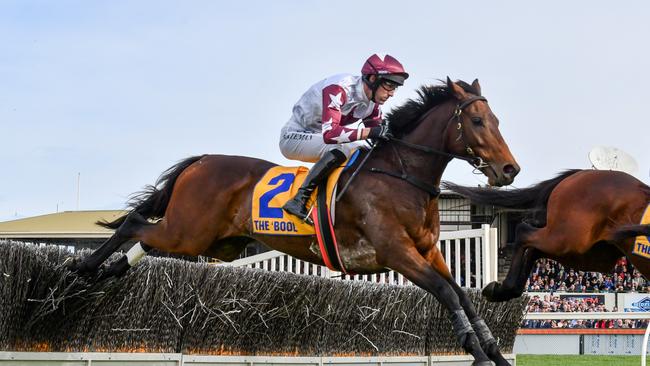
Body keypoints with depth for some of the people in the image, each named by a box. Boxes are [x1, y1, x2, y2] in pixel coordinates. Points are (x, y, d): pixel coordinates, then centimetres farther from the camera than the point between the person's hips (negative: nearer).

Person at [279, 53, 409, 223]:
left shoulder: (372, 104, -1)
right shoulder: (338, 89, -28)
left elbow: (379, 136, 5)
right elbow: (329, 133, -39)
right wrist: (370, 132, -46)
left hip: (319, 142, 9)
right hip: (293, 138, -9)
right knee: (344, 148, -34)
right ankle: (299, 199, -33)